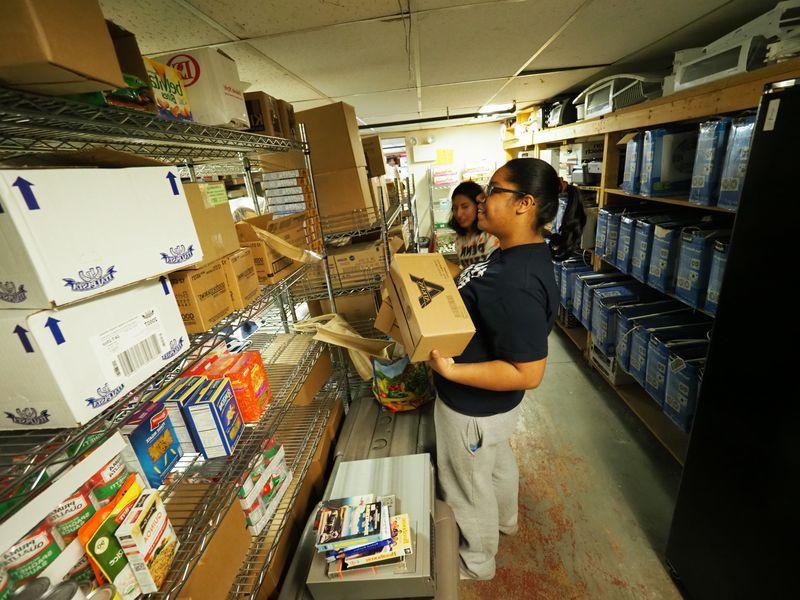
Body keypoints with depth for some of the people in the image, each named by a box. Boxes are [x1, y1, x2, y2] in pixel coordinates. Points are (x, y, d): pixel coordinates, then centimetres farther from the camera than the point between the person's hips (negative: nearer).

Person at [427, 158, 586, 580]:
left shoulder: (518, 284, -35)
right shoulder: (516, 252, -4)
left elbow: (528, 373, -32)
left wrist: (449, 370, -32)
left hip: (474, 409, -9)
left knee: (470, 486, 20)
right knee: (498, 462, 34)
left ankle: (477, 562, 51)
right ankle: (505, 520, 65)